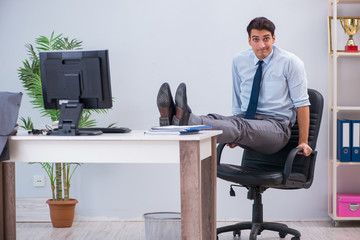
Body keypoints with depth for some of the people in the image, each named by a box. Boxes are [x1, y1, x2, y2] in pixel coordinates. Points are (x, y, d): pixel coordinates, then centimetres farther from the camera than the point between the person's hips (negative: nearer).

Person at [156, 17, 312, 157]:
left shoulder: (289, 62, -3)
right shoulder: (239, 60, 9)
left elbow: (301, 103, -3)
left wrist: (303, 143, -7)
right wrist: (234, 136, 5)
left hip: (275, 126, -5)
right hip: (245, 120, 5)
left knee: (241, 127, -37)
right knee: (215, 119, -27)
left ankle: (186, 120, -61)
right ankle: (173, 119, -55)